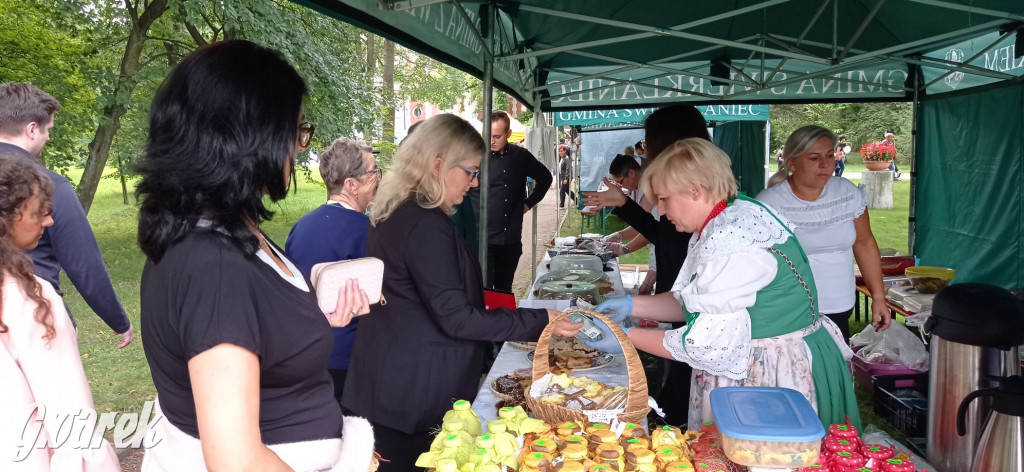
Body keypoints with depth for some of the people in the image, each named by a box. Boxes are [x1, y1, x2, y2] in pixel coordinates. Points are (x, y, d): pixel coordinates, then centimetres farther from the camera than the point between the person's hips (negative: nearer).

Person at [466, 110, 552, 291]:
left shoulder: (521, 156, 6)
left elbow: (545, 177, 22)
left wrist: (529, 202, 13)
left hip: (511, 241, 4)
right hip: (481, 240, -4)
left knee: (504, 293, 15)